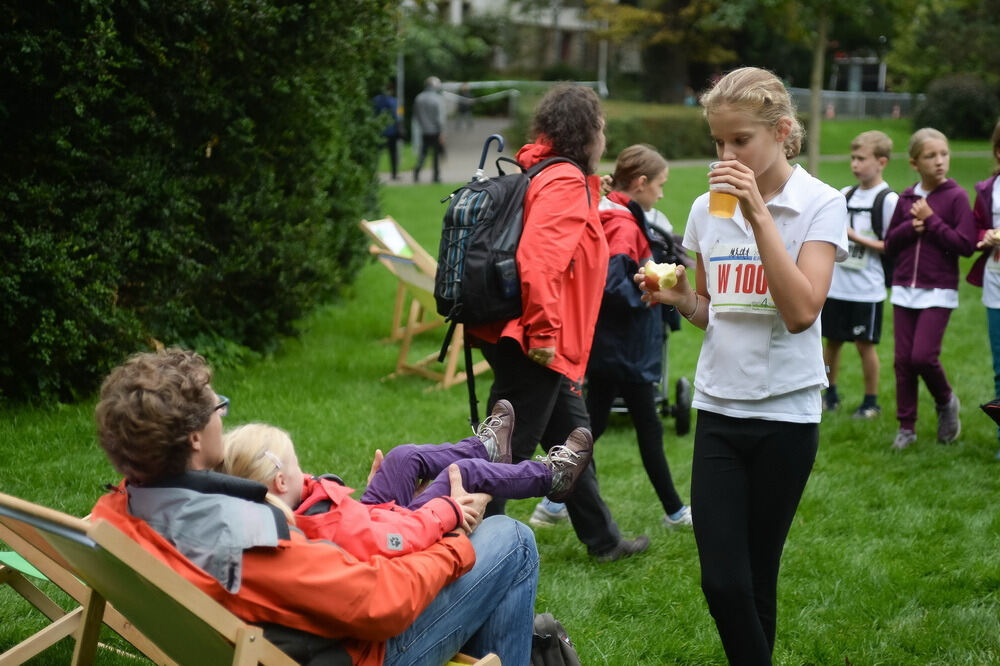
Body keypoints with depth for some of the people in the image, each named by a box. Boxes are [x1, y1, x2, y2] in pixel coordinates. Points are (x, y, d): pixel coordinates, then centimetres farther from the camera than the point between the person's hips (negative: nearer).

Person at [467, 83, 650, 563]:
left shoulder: (545, 175, 15)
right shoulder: (565, 182, -15)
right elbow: (536, 256, -28)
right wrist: (542, 332, -25)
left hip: (542, 344, 11)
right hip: (533, 345, -11)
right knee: (507, 452, -3)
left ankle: (603, 540, 32)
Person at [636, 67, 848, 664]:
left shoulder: (821, 205, -7)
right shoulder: (709, 208, 6)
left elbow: (801, 311, -20)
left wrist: (758, 213, -23)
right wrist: (680, 299, -5)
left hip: (786, 412, -3)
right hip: (719, 407, 3)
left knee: (757, 577, 6)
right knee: (723, 580, -6)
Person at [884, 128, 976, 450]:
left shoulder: (956, 196, -5)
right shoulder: (906, 198, 7)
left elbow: (966, 244, -13)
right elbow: (889, 244, 9)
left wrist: (931, 221, -14)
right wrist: (910, 227, -9)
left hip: (939, 291, -4)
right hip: (905, 289, 4)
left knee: (923, 356, -13)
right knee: (903, 359, 4)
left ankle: (946, 402, 16)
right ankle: (906, 427, 15)